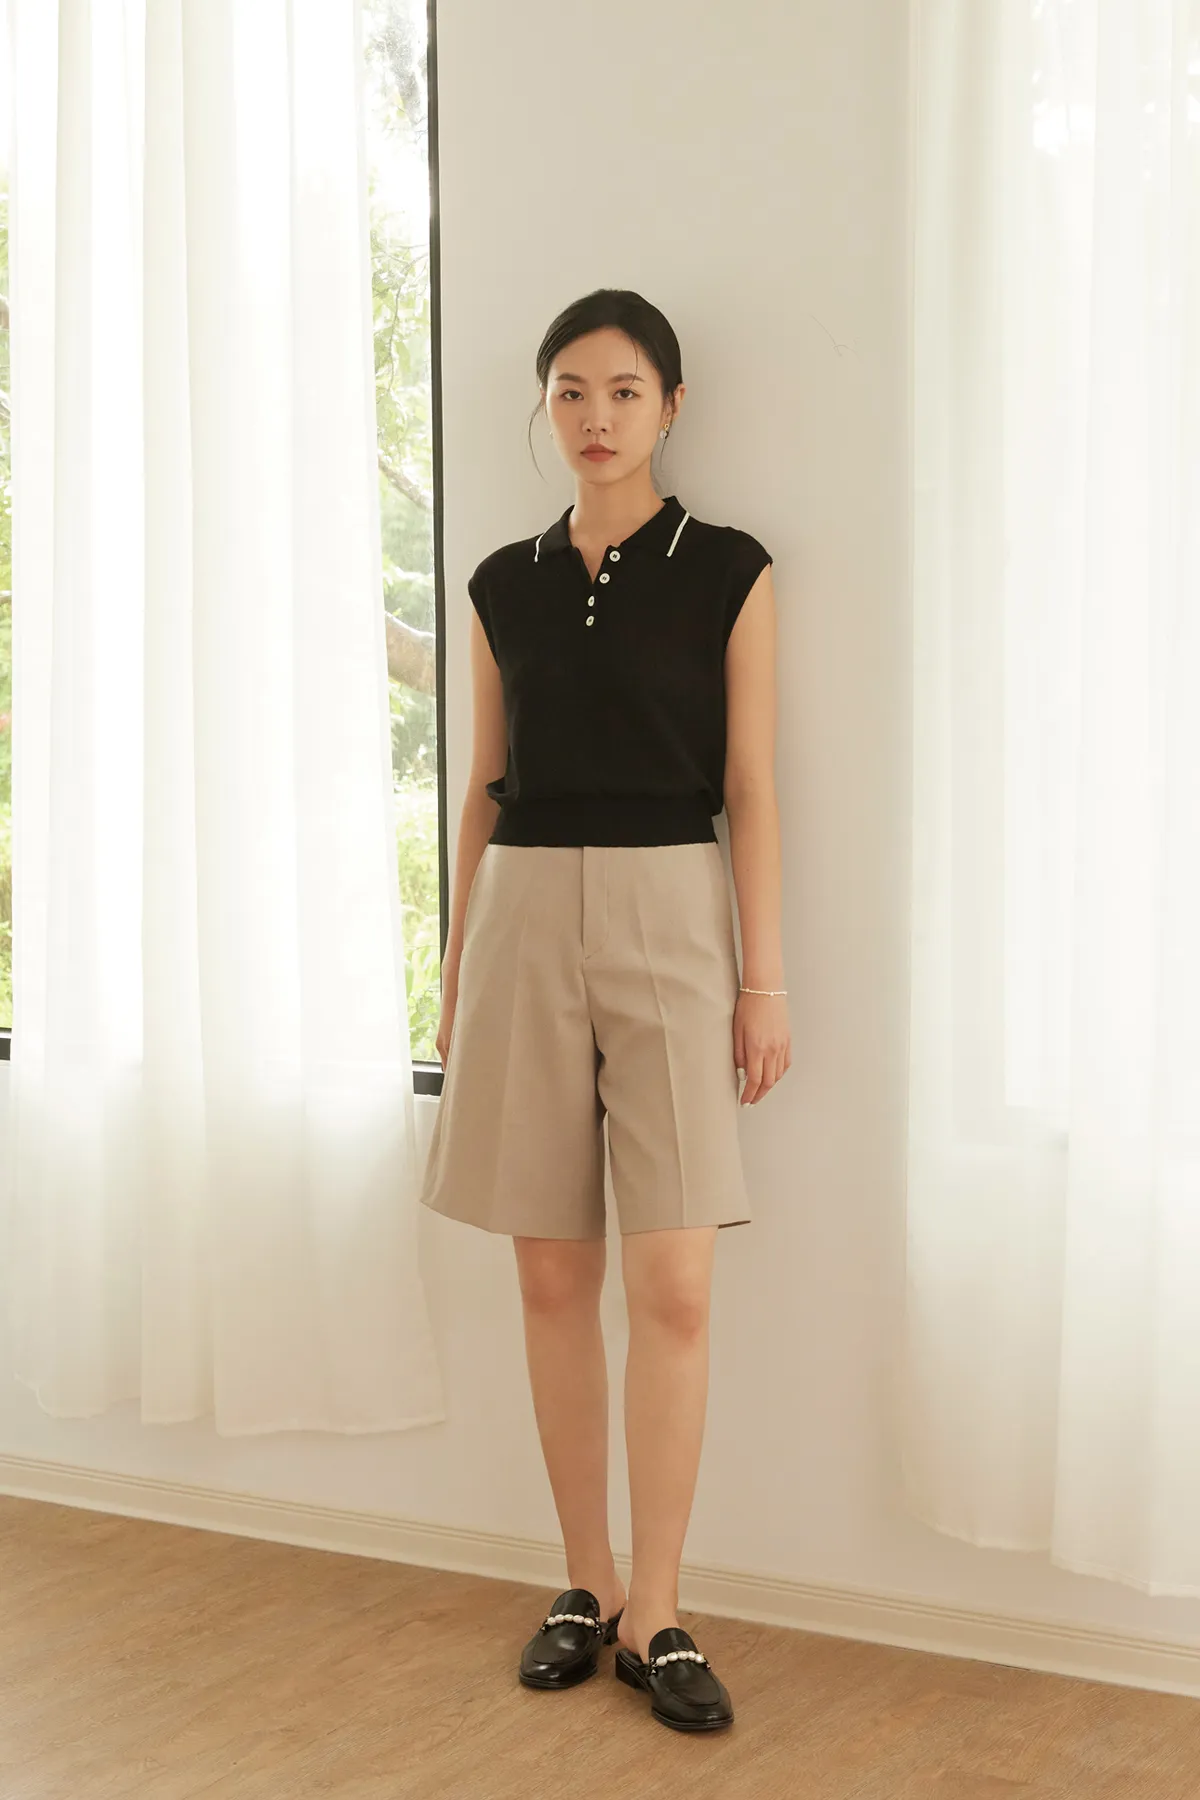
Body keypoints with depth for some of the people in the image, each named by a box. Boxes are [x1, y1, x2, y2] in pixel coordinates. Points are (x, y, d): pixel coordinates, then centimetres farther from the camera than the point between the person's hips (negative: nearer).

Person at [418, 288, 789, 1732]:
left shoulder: (728, 573, 2)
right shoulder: (505, 585, 11)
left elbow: (750, 789, -1)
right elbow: (483, 788, 14)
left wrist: (764, 978, -5)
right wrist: (456, 961, 12)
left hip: (669, 918, -3)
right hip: (526, 919, 3)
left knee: (673, 1287, -8)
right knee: (554, 1277, 5)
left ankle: (655, 1614, 2)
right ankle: (587, 1586, 17)